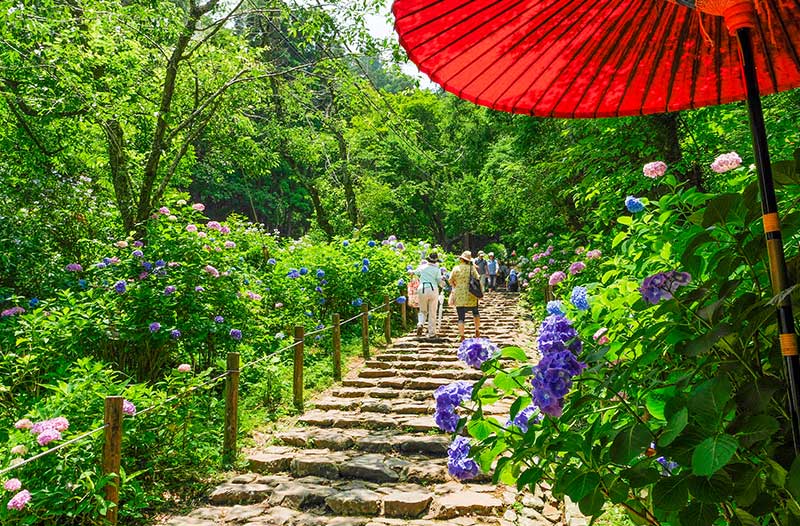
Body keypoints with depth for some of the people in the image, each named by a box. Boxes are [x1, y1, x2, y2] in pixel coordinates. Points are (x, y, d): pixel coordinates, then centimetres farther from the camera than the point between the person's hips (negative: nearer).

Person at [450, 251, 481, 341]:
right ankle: (477, 331, 30)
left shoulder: (456, 269, -3)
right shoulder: (472, 268, -5)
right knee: (475, 312, 26)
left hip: (459, 296, -1)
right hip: (471, 296, 1)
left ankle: (462, 336, 0)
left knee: (461, 317, 3)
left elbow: (451, 281, 6)